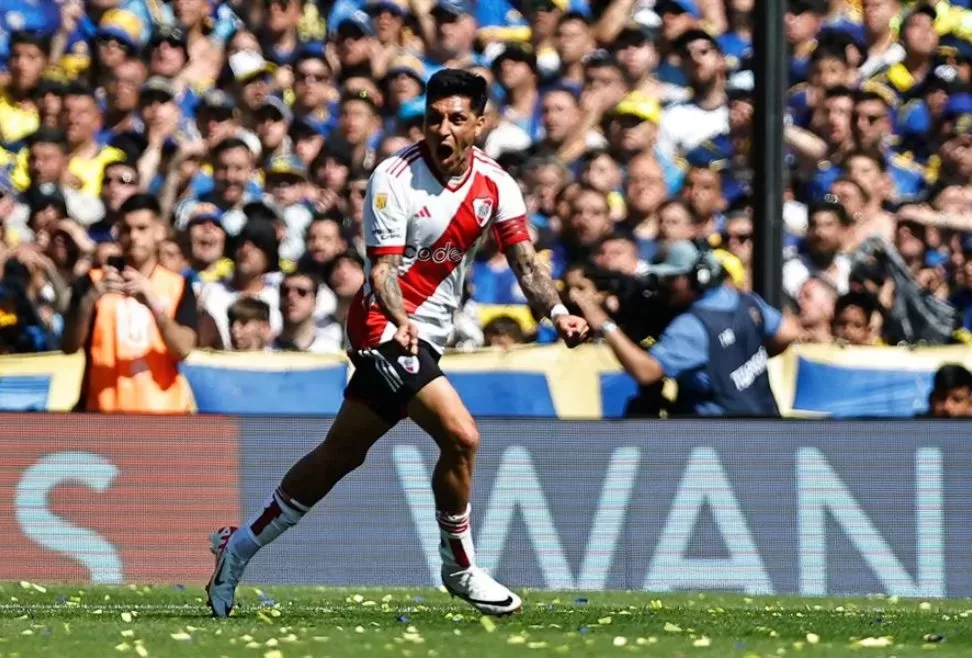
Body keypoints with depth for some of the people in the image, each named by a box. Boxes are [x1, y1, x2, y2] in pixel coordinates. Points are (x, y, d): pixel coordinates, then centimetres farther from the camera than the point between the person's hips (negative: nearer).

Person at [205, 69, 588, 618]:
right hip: (387, 328, -7)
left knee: (340, 456, 15)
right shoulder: (394, 178, -17)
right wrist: (400, 321, -38)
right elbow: (383, 267, -18)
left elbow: (525, 260, -5)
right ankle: (461, 568, 0)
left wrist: (558, 314, -23)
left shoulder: (494, 183, -1)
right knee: (461, 436, -19)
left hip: (425, 336, 7)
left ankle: (241, 546, 27)